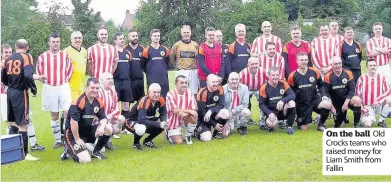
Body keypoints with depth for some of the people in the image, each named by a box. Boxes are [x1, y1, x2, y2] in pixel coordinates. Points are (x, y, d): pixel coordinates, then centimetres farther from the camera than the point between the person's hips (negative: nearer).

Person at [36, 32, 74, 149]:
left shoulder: (65, 55, -1)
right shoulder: (43, 57, -4)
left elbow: (70, 70, 9)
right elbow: (39, 72, 7)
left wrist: (65, 81, 7)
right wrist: (45, 81, 3)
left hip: (63, 87, 0)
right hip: (50, 88, 0)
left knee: (67, 113, -8)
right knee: (54, 115, 8)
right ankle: (58, 140, 17)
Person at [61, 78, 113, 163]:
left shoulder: (99, 102, 0)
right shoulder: (78, 102, -23)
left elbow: (103, 118, 4)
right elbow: (73, 122, -24)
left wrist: (102, 127, -20)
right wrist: (77, 139, -17)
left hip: (88, 131, 7)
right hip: (73, 133, -7)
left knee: (108, 129, -12)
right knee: (85, 159, -22)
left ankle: (96, 151, 7)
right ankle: (69, 150, 9)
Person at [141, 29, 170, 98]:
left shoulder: (165, 49, 7)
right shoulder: (147, 50, -1)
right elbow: (143, 65, 6)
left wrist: (163, 71, 14)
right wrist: (149, 73, 8)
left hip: (164, 79, 3)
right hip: (152, 80, -3)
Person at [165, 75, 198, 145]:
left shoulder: (190, 93, -5)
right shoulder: (171, 94, -16)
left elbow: (194, 110, -12)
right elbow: (175, 110, -25)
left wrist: (185, 113, -32)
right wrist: (189, 111, -29)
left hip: (185, 120, 3)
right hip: (173, 122, -3)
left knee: (193, 118, -30)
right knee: (178, 142, -16)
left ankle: (188, 136, -2)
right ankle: (169, 134, 19)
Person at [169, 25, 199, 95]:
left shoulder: (195, 45, 6)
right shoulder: (177, 45, 2)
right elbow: (171, 57, 9)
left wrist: (196, 66, 4)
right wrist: (176, 66, 7)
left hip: (193, 71, 2)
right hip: (181, 72, -2)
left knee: (194, 92, 6)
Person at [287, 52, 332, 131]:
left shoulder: (315, 72, -4)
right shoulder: (292, 76, -8)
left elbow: (321, 85, 9)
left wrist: (324, 96, -7)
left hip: (315, 99, 1)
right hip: (302, 104, -1)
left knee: (328, 104, -31)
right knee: (304, 128, -2)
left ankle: (321, 124, -5)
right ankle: (299, 121, 37)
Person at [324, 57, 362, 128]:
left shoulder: (348, 73, -7)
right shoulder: (328, 76, -9)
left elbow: (352, 89, -10)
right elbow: (327, 93, -7)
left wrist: (346, 103, -19)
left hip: (347, 99, 0)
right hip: (335, 102, 0)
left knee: (357, 100, -34)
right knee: (338, 124, -4)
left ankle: (356, 124, -20)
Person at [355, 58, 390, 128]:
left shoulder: (382, 77, -1)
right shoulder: (362, 78, -4)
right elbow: (357, 95, -3)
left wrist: (378, 100, -22)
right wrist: (362, 108, -10)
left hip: (379, 105, 2)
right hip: (367, 107, -2)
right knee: (367, 125, -25)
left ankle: (381, 121, -7)